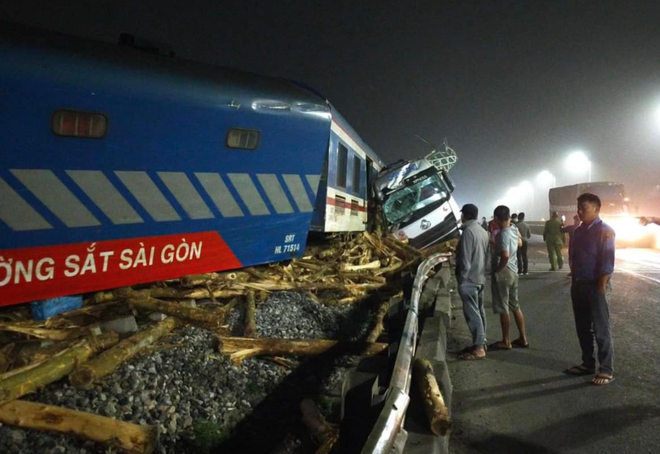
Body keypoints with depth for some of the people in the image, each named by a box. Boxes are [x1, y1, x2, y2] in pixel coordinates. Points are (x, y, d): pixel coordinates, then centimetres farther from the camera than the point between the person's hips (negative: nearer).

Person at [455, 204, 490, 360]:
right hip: (480, 277, 10)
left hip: (469, 279, -10)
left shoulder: (468, 231, -19)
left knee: (472, 313, -5)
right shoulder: (482, 230, 10)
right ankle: (481, 342, 23)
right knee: (479, 310, 15)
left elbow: (465, 259, -21)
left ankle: (478, 348, -1)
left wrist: (462, 278, -14)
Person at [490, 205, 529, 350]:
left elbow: (505, 256, -31)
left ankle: (506, 342, 11)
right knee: (515, 306, 16)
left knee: (503, 309, 2)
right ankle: (523, 339, 22)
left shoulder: (503, 234, -21)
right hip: (513, 271, 9)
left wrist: (497, 270, -17)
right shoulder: (514, 230, 5)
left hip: (503, 273, -9)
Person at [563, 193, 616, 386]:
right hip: (579, 285, 7)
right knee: (583, 328, 14)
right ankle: (588, 364, 26)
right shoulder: (578, 231, 11)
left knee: (601, 330, 1)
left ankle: (606, 370, 12)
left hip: (596, 286, -7)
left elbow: (607, 261, -16)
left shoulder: (605, 231, -12)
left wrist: (601, 287, -17)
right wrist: (574, 283, 13)